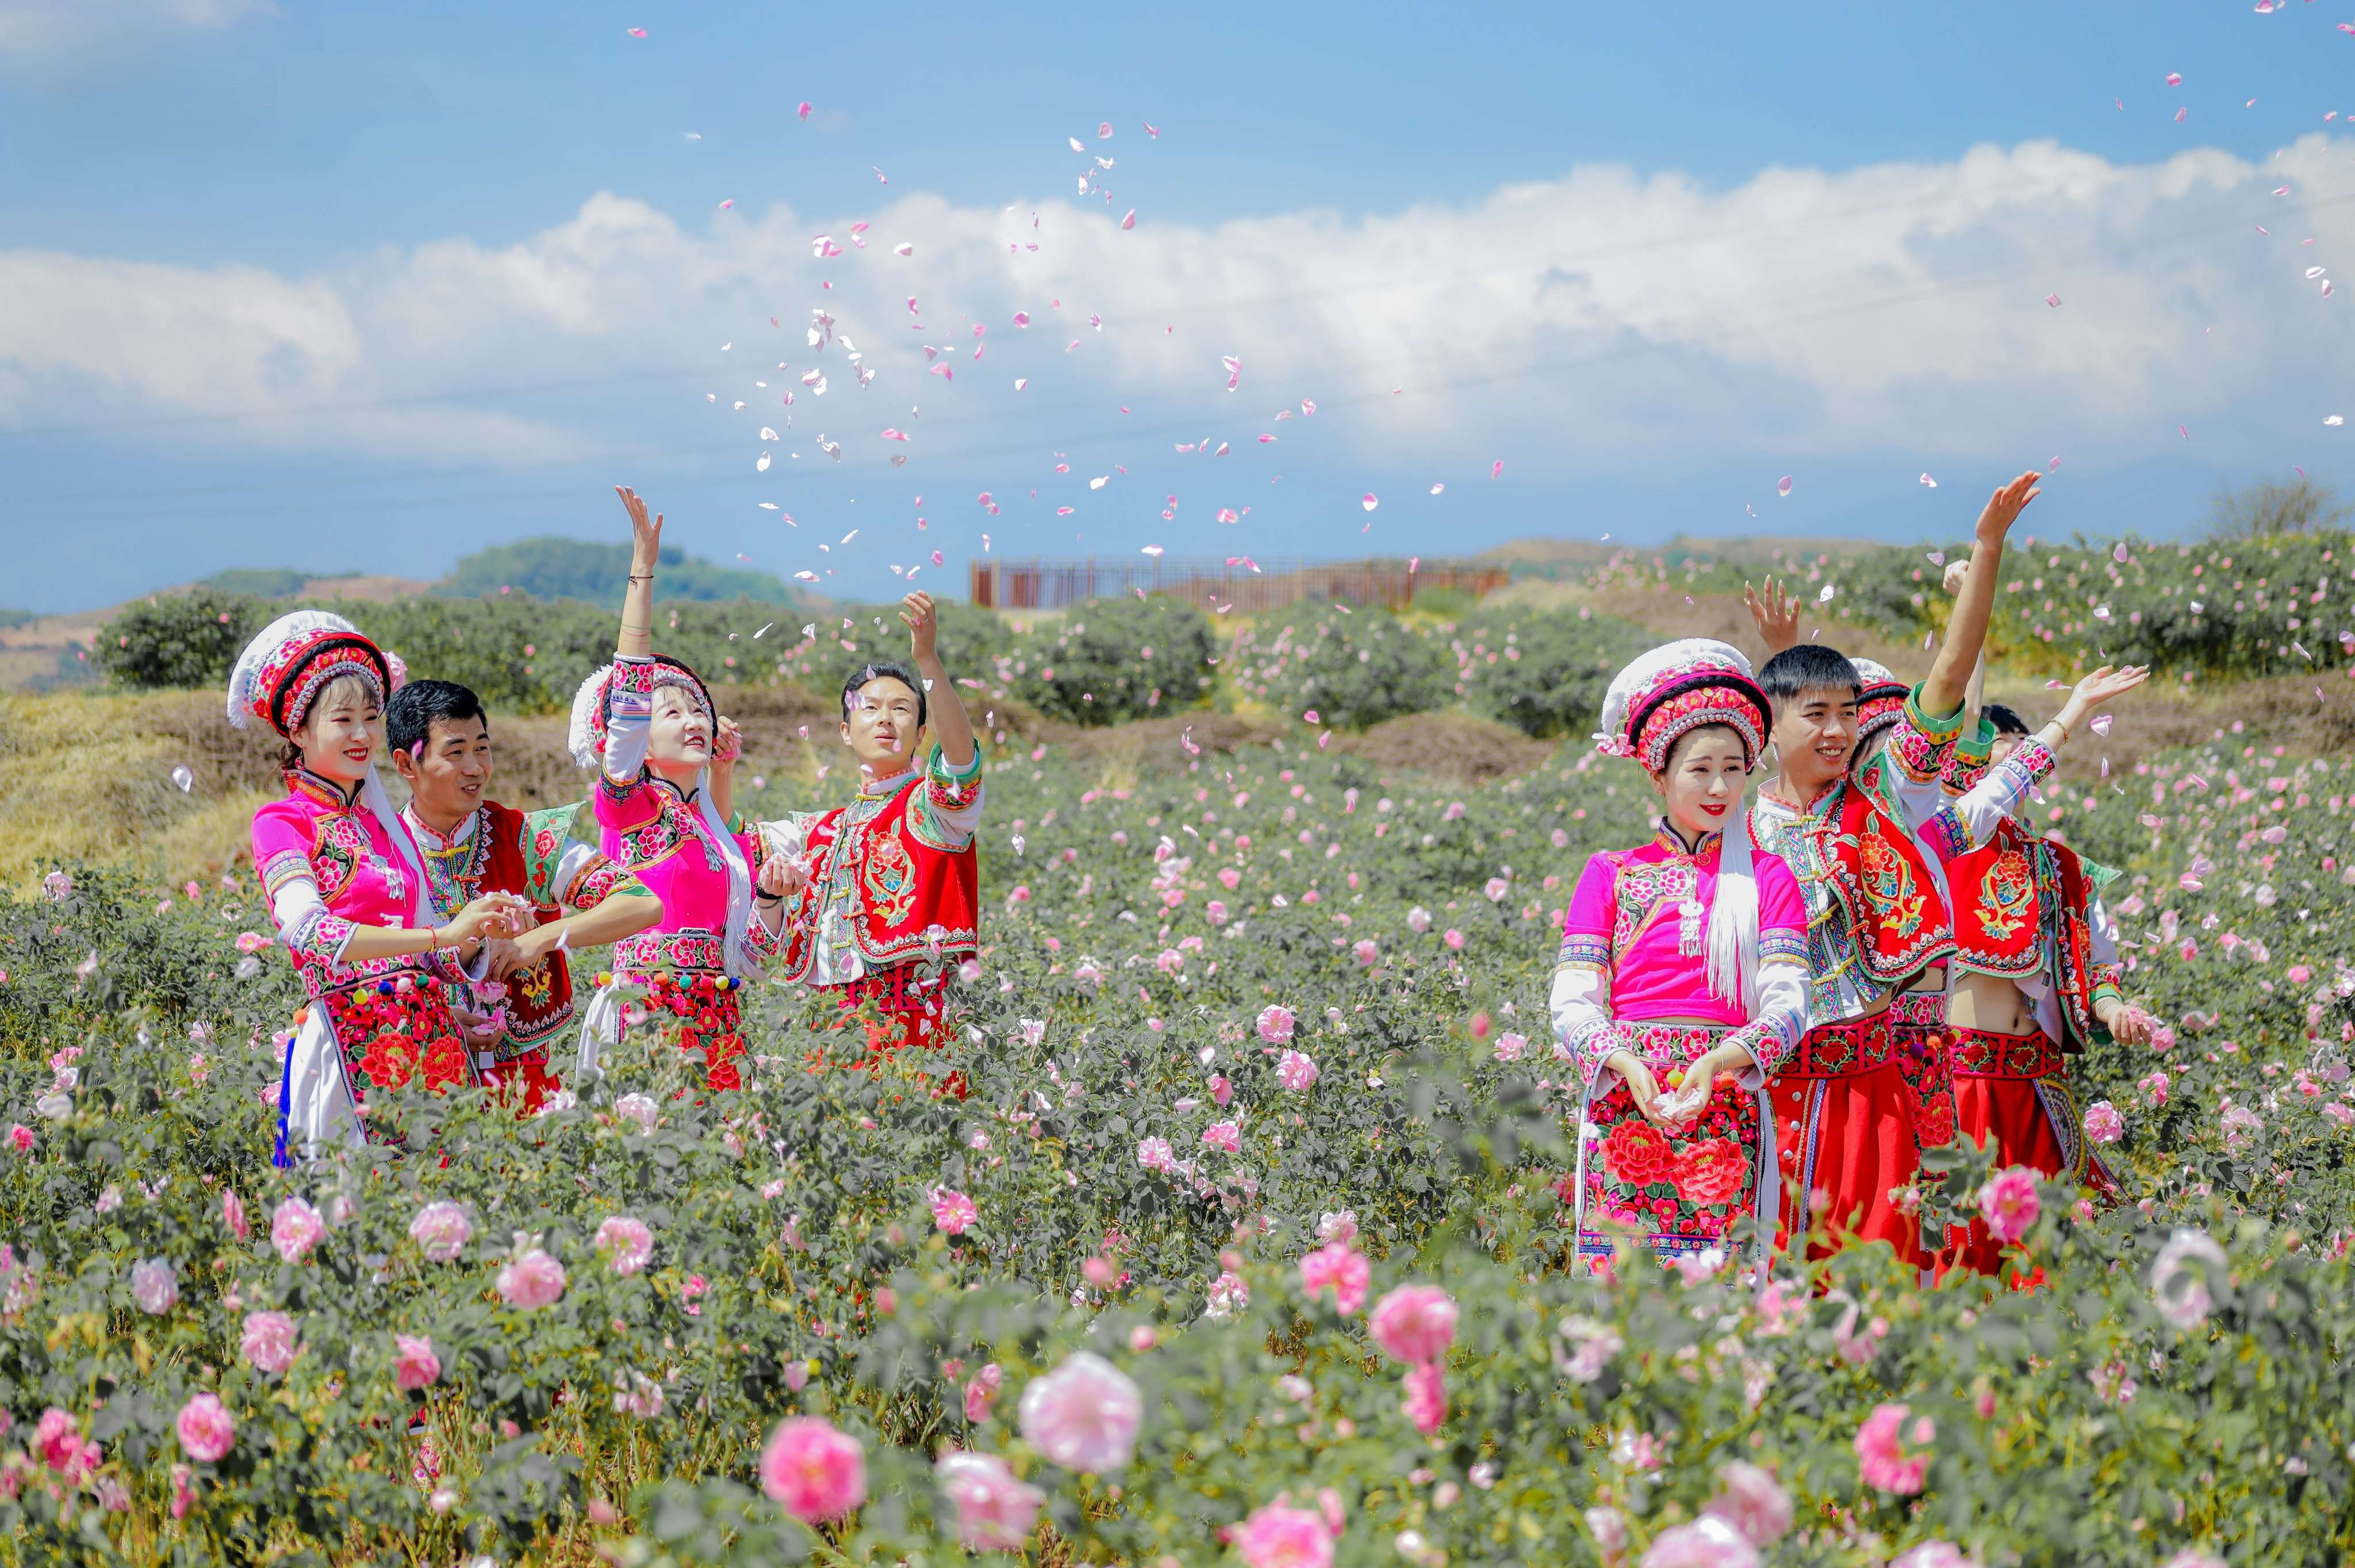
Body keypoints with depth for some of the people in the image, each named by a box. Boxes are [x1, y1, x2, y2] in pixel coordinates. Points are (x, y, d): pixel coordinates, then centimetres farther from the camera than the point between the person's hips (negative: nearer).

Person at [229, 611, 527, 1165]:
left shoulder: (388, 823, 17)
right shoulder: (282, 823, -1)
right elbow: (309, 932, -18)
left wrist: (479, 929, -4)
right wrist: (442, 935, -23)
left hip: (431, 1031, 6)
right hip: (351, 1039, -6)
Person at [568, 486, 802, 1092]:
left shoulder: (721, 832, 17)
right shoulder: (629, 804, 1)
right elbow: (630, 687, -11)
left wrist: (770, 895, -2)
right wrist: (643, 566, -14)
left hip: (715, 1028, 6)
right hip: (646, 1016, -6)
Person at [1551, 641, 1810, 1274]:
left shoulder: (1767, 878, 11)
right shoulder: (1610, 875, 11)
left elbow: (1788, 1004, -1)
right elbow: (1572, 1004, 3)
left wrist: (1716, 1062, -19)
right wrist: (1627, 1064, -17)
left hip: (1728, 1110, 0)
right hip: (1624, 1104, 0)